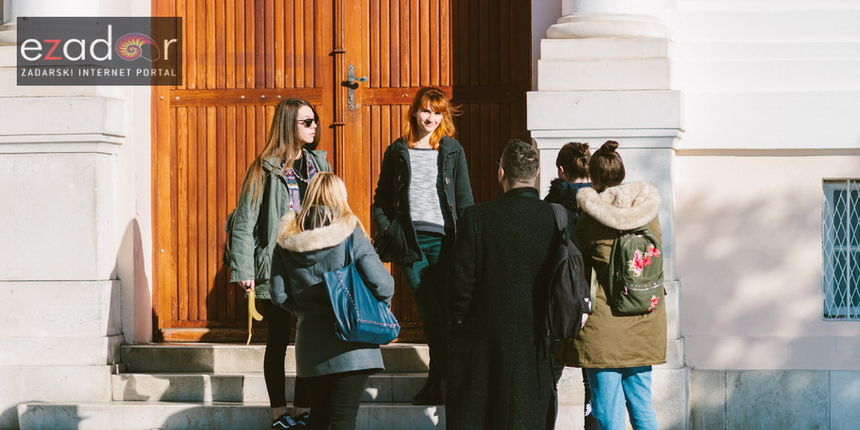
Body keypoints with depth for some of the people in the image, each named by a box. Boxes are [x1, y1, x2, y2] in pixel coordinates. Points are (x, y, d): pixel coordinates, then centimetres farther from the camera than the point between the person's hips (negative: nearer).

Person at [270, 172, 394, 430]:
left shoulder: (287, 239, 2)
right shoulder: (351, 234, -9)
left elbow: (279, 296, 2)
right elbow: (382, 284, -14)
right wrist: (382, 303, 7)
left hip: (310, 344, 4)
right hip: (349, 342, -4)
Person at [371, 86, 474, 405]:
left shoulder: (452, 150, 8)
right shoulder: (397, 152, 10)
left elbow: (465, 200, 6)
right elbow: (381, 199, 14)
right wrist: (386, 232, 0)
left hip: (442, 239, -1)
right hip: (410, 242, 1)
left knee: (444, 314, -3)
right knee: (430, 316, -2)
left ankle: (437, 384, 6)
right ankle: (447, 382, 4)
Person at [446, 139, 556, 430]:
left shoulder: (477, 218, -11)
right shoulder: (556, 218, -6)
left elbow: (461, 282, -9)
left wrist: (457, 322, 4)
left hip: (483, 340, -1)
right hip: (537, 341, 2)